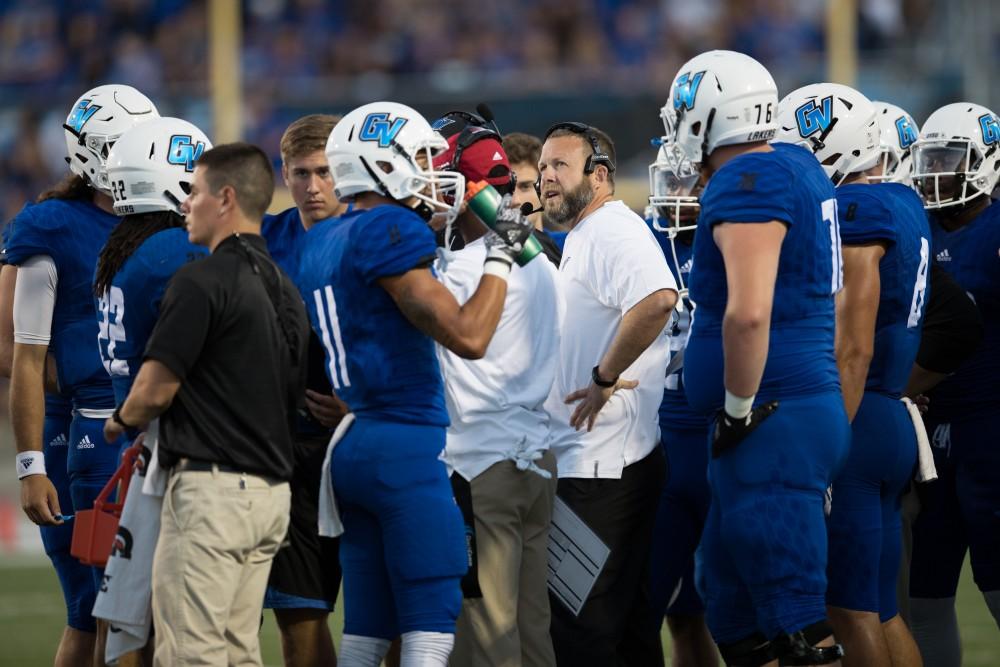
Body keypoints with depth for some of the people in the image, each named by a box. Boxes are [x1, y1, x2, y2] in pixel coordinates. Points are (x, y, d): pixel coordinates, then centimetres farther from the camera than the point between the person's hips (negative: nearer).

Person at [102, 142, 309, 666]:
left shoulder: (202, 281, -13)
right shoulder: (283, 288, 16)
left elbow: (156, 391, -14)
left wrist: (120, 421, 9)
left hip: (212, 488, -9)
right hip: (272, 491, 9)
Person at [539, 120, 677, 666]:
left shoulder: (612, 232, -14)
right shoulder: (581, 237, 19)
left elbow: (657, 299, -33)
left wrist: (604, 379, -25)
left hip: (601, 463, -11)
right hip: (586, 453, 11)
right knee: (625, 616, 14)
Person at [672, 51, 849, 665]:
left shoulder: (746, 184, -15)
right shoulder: (798, 168, 14)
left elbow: (748, 313, -27)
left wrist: (739, 408, -15)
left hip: (773, 425, -10)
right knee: (731, 610, 17)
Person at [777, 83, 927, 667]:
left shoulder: (855, 210, -14)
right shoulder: (905, 205, 16)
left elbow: (853, 349, -18)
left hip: (854, 422, -10)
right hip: (894, 424, 10)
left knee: (851, 609, -7)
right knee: (881, 610, 12)